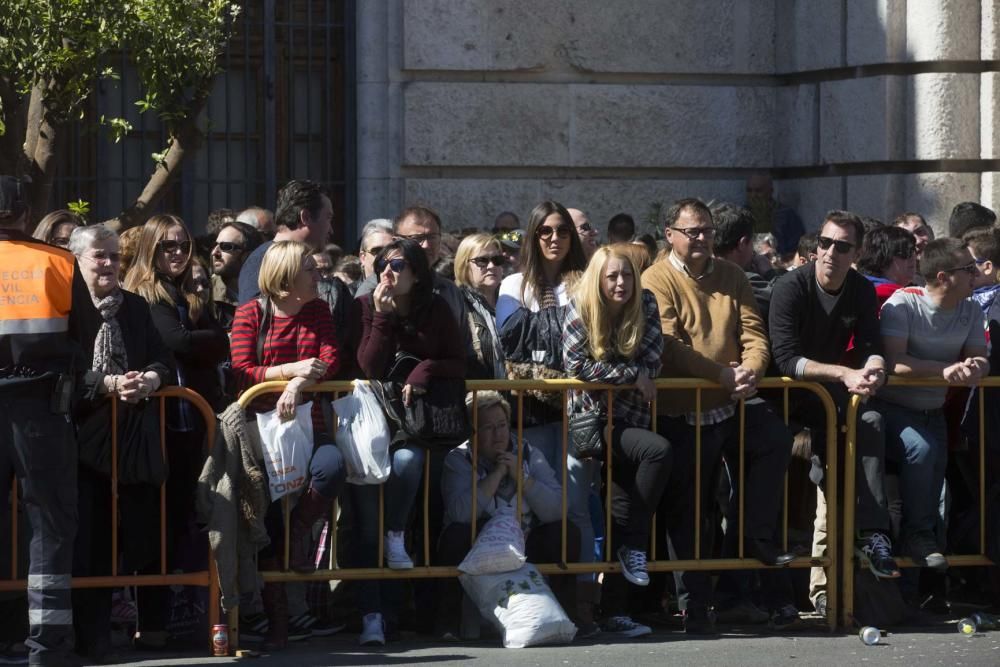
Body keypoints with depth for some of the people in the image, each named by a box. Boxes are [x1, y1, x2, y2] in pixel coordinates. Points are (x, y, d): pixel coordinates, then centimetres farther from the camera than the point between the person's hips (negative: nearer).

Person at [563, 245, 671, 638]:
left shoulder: (646, 306, 1)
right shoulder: (580, 309, -8)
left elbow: (651, 363, -4)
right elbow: (576, 364, -16)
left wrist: (607, 372, -13)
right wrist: (631, 375, -14)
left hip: (627, 419, 4)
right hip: (591, 418, -4)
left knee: (624, 507, 0)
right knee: (659, 451, -27)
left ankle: (614, 611, 6)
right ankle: (633, 544, -11)